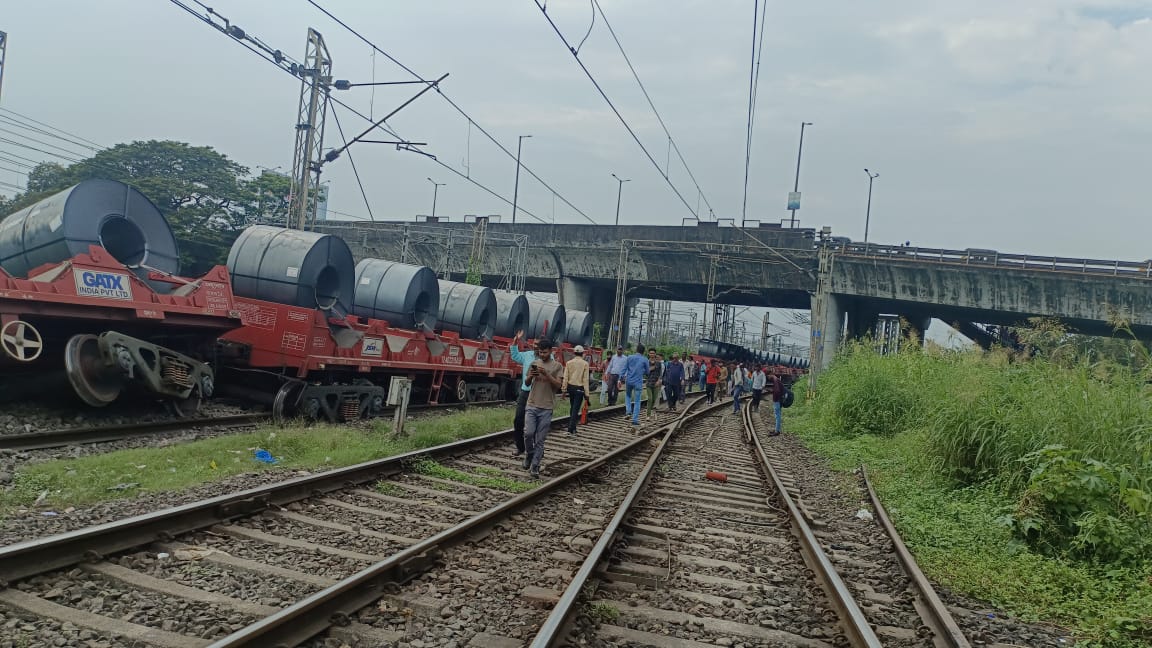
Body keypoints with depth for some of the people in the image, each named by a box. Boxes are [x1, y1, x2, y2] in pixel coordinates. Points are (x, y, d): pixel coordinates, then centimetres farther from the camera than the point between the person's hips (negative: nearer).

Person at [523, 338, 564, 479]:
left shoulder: (557, 366, 0)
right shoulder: (534, 363, 9)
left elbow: (558, 385, -9)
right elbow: (527, 383, 12)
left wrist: (546, 374, -21)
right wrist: (530, 376, -10)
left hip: (546, 408, -2)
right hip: (531, 405, 2)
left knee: (540, 439, 0)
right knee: (528, 433, -11)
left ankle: (535, 467, 8)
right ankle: (529, 454, 17)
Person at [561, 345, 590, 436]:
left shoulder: (569, 363, 1)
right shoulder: (585, 363, -8)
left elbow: (565, 377, 0)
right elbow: (585, 379, -9)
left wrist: (564, 389, 7)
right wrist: (586, 392, -6)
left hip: (570, 387, 4)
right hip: (579, 388, -4)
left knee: (572, 407, 19)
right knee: (576, 409, -1)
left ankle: (573, 428, 25)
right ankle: (571, 430, -5)